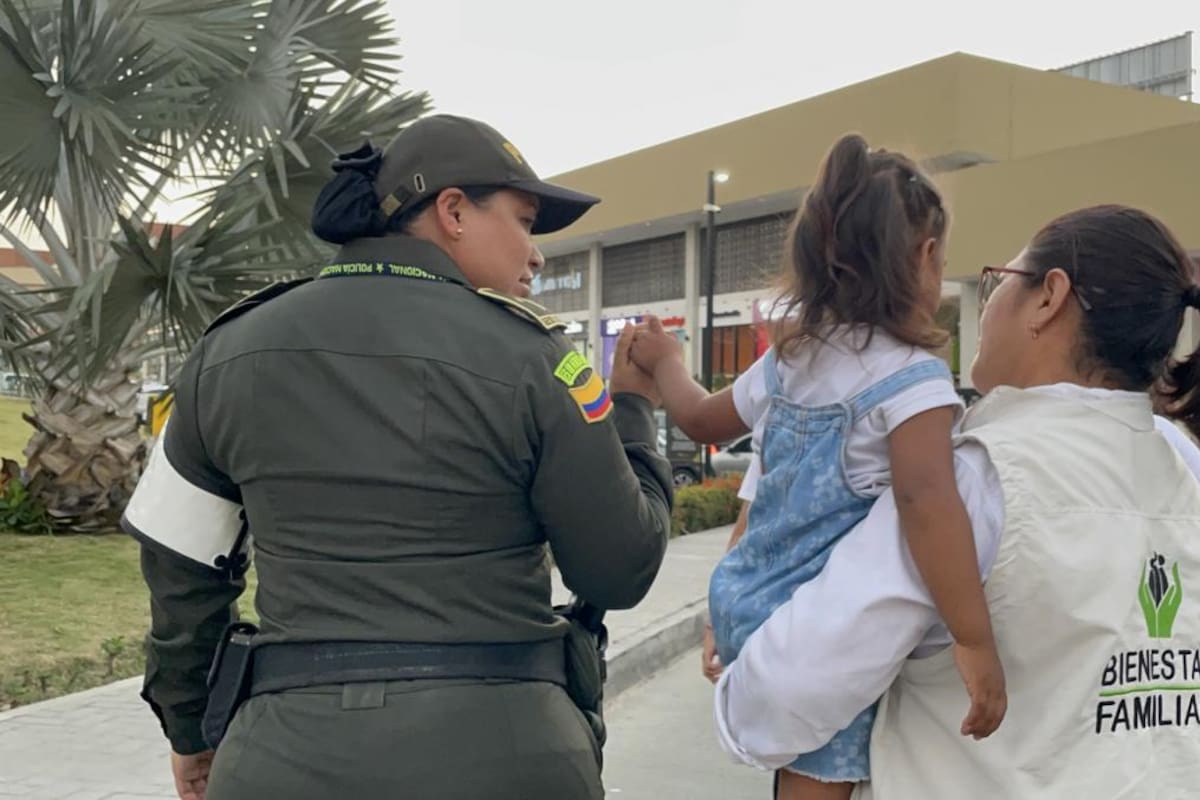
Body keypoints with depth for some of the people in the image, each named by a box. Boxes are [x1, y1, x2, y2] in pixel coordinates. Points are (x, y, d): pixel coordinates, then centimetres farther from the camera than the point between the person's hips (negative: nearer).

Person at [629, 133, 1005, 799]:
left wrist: (663, 361, 40)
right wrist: (976, 644, -32)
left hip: (750, 610, 7)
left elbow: (703, 418, 21)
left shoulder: (787, 360, 5)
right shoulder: (911, 375, -18)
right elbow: (927, 502, -33)